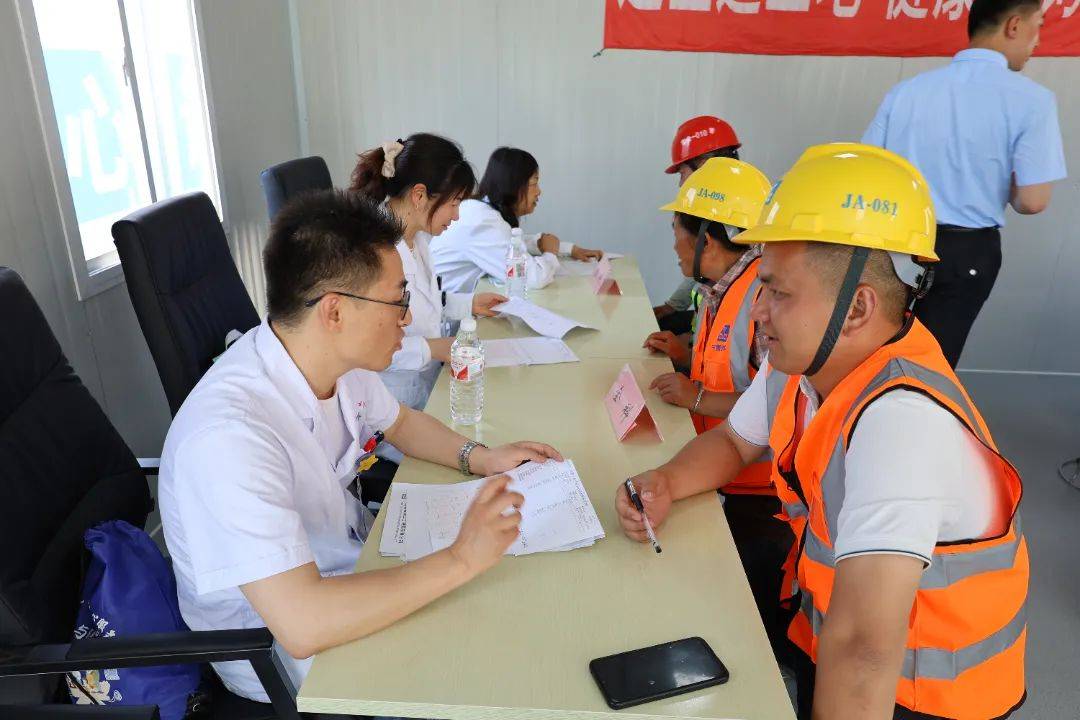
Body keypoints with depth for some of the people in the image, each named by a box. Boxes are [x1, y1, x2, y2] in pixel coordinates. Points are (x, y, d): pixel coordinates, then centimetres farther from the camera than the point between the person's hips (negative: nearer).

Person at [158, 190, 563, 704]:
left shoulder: (339, 357, -11)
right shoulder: (229, 435, -36)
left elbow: (401, 422, 9)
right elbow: (301, 626, -38)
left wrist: (479, 458, -8)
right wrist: (462, 560, -32)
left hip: (353, 563, 7)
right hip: (280, 650, -7)